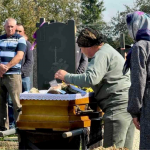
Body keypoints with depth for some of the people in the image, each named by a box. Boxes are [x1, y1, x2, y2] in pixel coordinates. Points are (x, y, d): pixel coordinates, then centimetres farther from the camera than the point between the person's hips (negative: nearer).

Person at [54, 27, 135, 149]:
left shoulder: (102, 54, -10)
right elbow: (99, 78, 29)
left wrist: (66, 77, -12)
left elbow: (91, 78, -23)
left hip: (118, 106, -11)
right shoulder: (108, 50, 23)